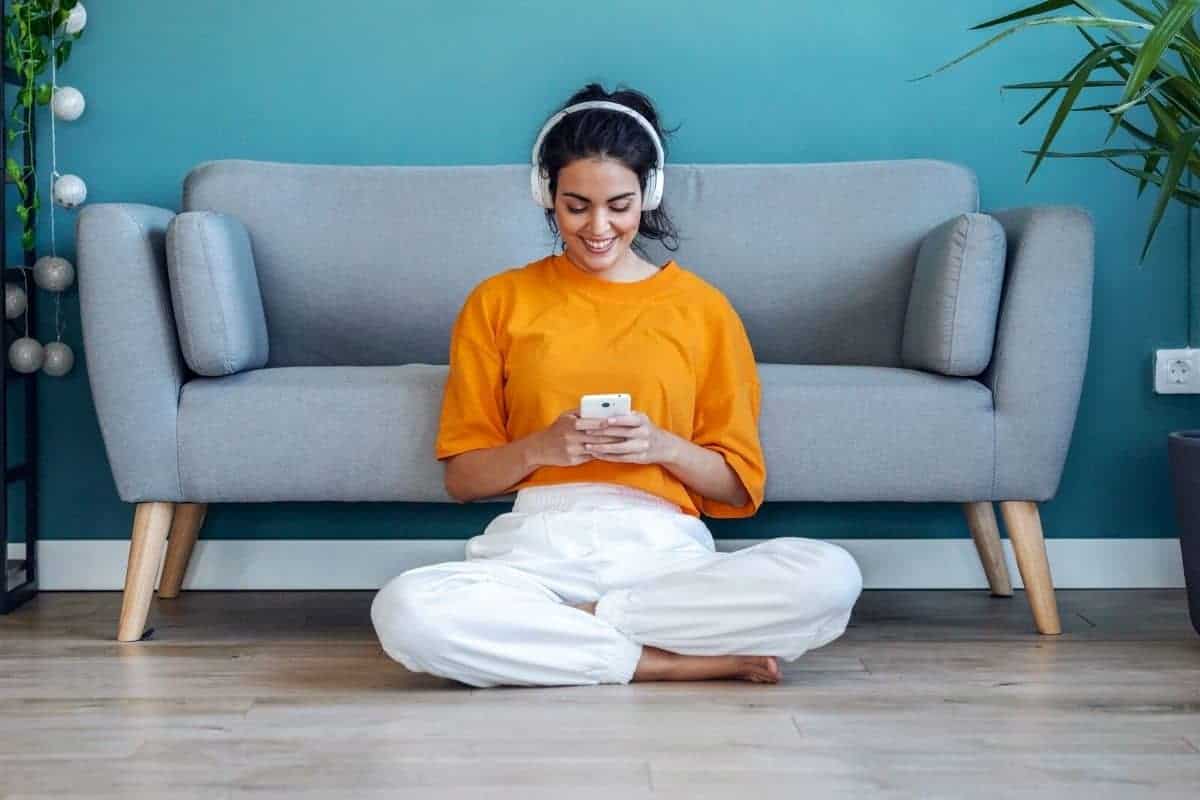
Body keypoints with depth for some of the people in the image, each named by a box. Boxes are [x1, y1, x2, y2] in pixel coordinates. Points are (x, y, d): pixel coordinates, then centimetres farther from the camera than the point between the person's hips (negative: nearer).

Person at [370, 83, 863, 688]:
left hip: (664, 552, 1)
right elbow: (462, 477, 10)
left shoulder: (702, 307, 11)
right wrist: (539, 447, -9)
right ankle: (681, 659, -21)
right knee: (405, 612, -34)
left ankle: (555, 626, -17)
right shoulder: (499, 302, 12)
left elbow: (739, 486, 11)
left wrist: (663, 446, -9)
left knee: (831, 577, -29)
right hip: (537, 549, 0)